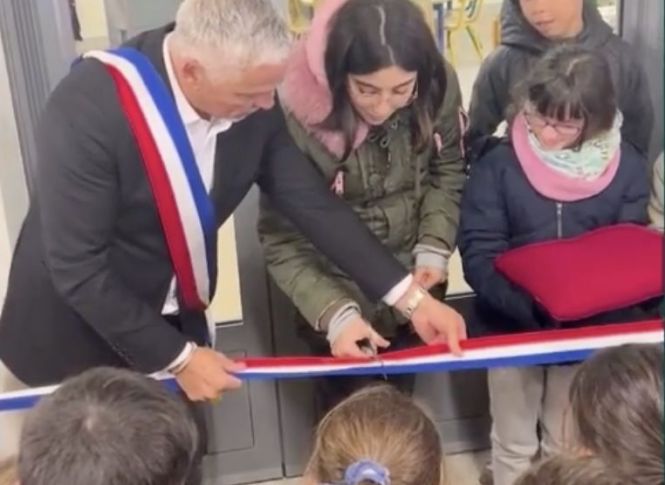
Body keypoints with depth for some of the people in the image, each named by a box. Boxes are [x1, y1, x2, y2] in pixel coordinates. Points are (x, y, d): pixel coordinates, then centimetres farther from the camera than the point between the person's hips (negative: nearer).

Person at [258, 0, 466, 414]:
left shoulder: (438, 86, -20)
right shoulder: (297, 115, -30)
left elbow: (448, 171, -1)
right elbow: (283, 241, -22)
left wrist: (434, 248, -13)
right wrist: (334, 312, -33)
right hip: (338, 289, -3)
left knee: (400, 398, 26)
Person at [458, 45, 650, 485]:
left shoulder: (627, 168, -7)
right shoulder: (497, 166, -12)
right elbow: (479, 257, -16)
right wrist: (532, 305, -32)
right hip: (512, 325, -1)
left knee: (569, 446, 19)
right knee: (514, 446, 16)